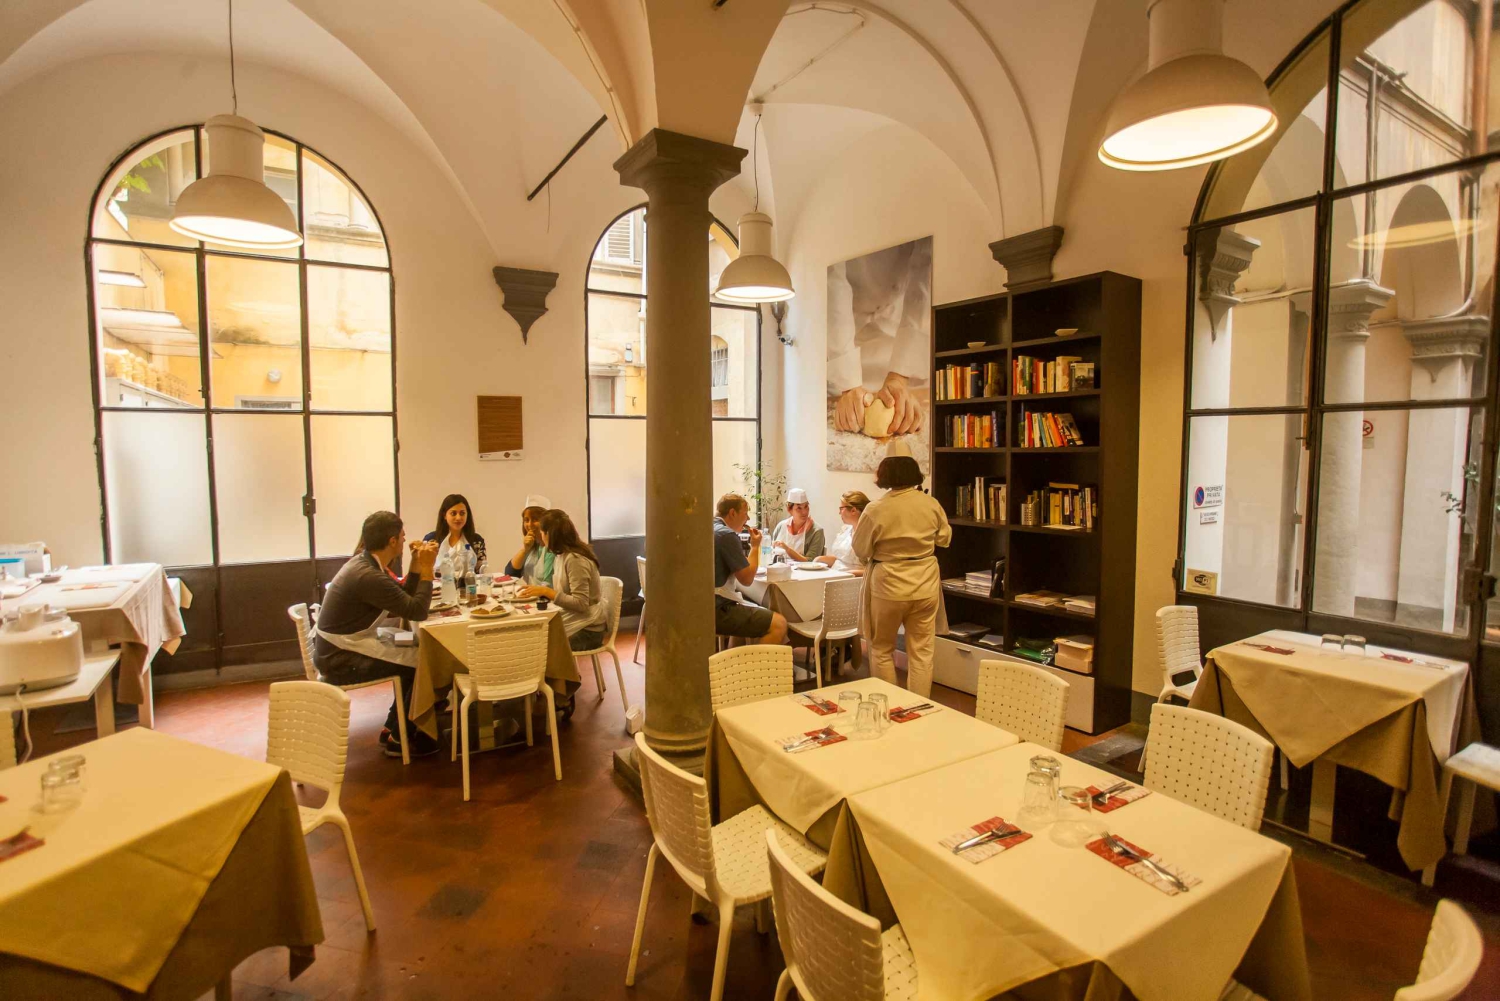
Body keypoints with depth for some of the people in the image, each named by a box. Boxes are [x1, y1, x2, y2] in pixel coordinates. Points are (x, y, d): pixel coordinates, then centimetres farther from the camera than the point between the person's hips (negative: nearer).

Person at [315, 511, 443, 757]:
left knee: (413, 657, 11)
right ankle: (399, 737, 8)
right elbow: (417, 611, -24)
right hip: (340, 660, -10)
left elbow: (403, 602, 9)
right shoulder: (369, 576, -26)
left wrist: (417, 566, -1)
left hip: (338, 649, 10)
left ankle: (393, 728, 20)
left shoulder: (364, 562, 5)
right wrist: (427, 569, -17)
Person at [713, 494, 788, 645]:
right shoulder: (727, 534, -15)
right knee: (779, 624, -12)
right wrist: (755, 546, 0)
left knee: (760, 612, 30)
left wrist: (753, 546, 14)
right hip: (716, 610, -10)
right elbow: (747, 578, -13)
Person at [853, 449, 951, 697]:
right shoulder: (931, 504, -5)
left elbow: (861, 550, -5)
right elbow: (944, 538, 11)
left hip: (889, 587, -3)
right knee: (922, 652, 11)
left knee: (882, 650, 15)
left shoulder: (876, 509, -16)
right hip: (925, 585, 3)